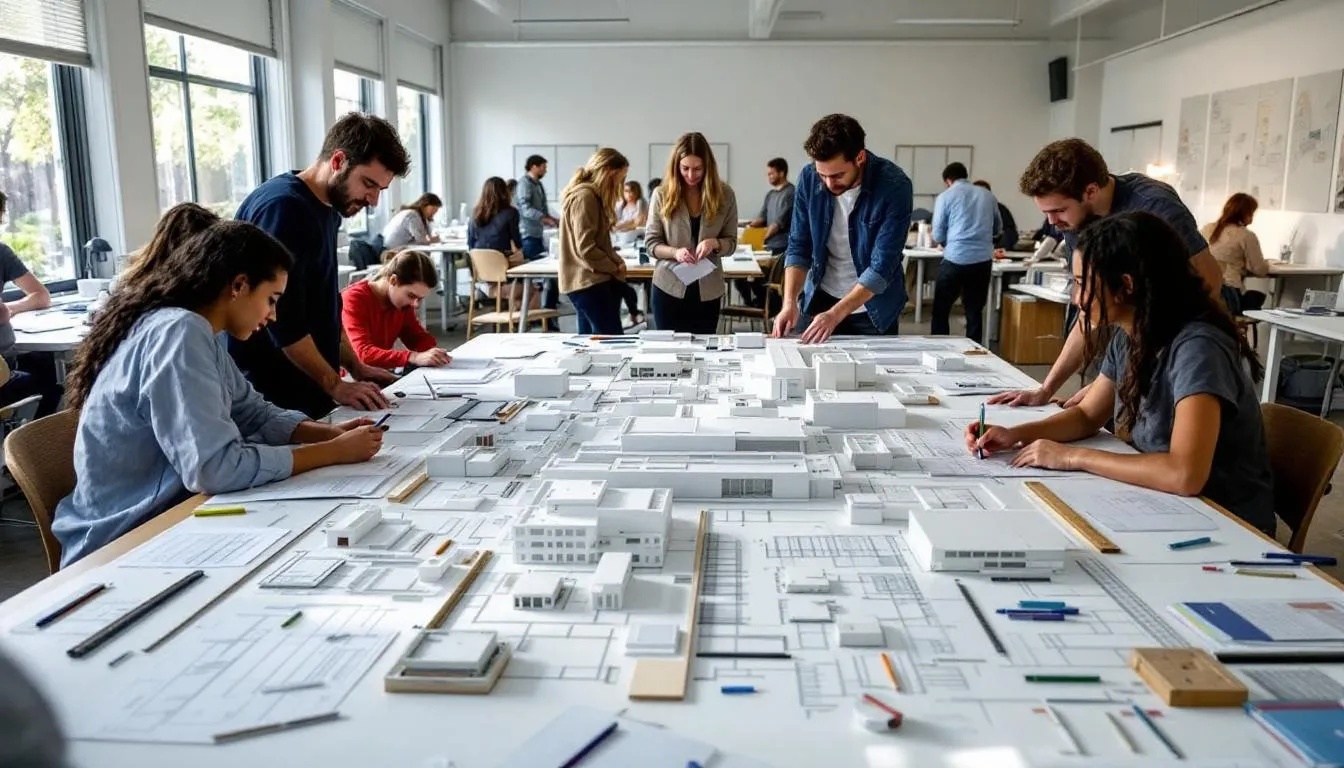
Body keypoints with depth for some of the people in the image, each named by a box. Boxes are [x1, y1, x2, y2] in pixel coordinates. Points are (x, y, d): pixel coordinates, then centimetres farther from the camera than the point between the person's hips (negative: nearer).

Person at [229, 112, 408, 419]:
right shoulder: (283, 207, -19)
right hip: (273, 392, -9)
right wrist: (334, 384, -18)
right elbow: (282, 316, -23)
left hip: (310, 387, 9)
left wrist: (354, 365, 13)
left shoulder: (327, 209, 11)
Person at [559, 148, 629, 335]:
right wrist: (615, 267, -8)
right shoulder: (585, 196, -15)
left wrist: (615, 260, 4)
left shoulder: (590, 195, 17)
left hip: (587, 280, 10)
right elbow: (586, 248, -20)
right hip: (590, 281, -10)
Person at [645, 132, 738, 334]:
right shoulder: (662, 195, -4)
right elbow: (651, 243, -2)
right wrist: (675, 252, -21)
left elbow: (731, 242, 3)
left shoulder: (724, 194, -2)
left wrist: (714, 243, -19)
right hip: (669, 287, -1)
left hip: (707, 291, 1)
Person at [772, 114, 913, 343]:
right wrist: (789, 301, -19)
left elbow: (882, 266, -25)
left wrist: (835, 314, -32)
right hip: (820, 299, 3)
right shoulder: (809, 178, -13)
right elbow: (798, 247, -5)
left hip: (874, 306, -2)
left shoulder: (895, 186, -22)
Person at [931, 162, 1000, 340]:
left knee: (940, 310, 9)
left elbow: (938, 236, 0)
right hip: (983, 260, 4)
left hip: (956, 259, -3)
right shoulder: (987, 195, 11)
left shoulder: (945, 197, 0)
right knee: (975, 312, 10)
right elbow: (997, 227, 23)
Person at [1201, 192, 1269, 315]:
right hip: (1226, 295, -5)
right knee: (1259, 296, 27)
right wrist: (1265, 264, 24)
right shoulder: (1246, 236, -4)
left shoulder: (1206, 229, 12)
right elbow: (1260, 270, -1)